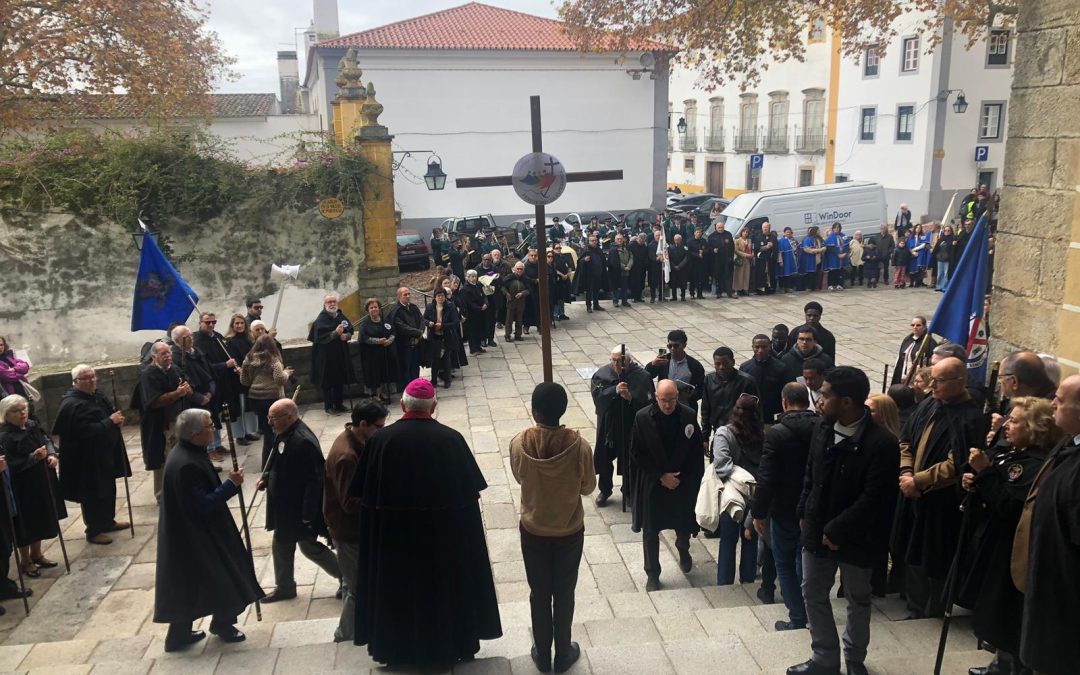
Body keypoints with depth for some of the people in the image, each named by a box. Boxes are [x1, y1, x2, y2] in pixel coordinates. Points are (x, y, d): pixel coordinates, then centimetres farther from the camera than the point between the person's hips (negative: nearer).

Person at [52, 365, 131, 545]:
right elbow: (86, 430, -30)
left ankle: (108, 521, 36)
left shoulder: (97, 396, 6)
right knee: (92, 493, 3)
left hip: (105, 452, 9)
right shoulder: (72, 404, -22)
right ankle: (93, 531, 17)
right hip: (86, 458, -9)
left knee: (108, 488, 19)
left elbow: (111, 411, 20)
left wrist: (118, 419, -3)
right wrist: (110, 421, -26)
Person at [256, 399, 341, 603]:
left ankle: (346, 576, 23)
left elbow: (315, 480, -27)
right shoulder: (283, 434, 2)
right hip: (285, 506, 9)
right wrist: (266, 478, 3)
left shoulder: (304, 441, -28)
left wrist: (308, 515, -25)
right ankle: (284, 587, 37)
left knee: (309, 547, 6)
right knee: (281, 546, 19)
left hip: (301, 509, -9)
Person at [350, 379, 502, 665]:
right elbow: (470, 491, -6)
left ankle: (397, 646, 31)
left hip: (392, 533, 1)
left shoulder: (380, 440, -11)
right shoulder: (451, 439, -13)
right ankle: (453, 640, 33)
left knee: (399, 588, 18)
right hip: (445, 531, 0)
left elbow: (364, 494, -6)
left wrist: (379, 523, 8)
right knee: (446, 584, 19)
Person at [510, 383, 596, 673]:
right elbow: (588, 487, -6)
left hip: (533, 530, 1)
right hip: (570, 531, 0)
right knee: (564, 593, 17)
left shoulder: (519, 443, -20)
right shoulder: (579, 445, -22)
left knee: (539, 593, 18)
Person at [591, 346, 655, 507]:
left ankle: (628, 492, 36)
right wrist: (615, 390, -31)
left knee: (629, 461, 13)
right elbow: (597, 395, -17)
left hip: (631, 427, -2)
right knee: (604, 459, 14)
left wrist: (631, 398, -30)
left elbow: (649, 402, -14)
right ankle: (605, 490, 37)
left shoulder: (642, 376, -13)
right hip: (607, 426, 2)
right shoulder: (602, 374, -7)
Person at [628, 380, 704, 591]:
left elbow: (697, 452, -1)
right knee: (650, 532, 7)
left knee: (684, 526, 14)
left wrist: (688, 479, -6)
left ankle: (683, 549, 48)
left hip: (683, 483, 1)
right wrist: (661, 476, -12)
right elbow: (636, 454, -9)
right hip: (652, 484, -1)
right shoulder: (642, 418, -14)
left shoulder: (689, 416, -10)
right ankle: (652, 574, 26)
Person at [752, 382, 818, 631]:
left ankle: (797, 618, 14)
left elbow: (766, 477, -19)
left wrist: (758, 512, -10)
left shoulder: (777, 433, -18)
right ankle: (812, 614, 32)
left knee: (785, 565, 11)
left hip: (784, 510, -5)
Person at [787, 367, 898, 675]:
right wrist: (804, 513, 4)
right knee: (813, 594, 14)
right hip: (817, 529, 5)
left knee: (857, 600, 17)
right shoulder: (821, 429, -4)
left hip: (855, 537, -5)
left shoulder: (881, 443, -23)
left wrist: (836, 531, -20)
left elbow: (873, 499, -23)